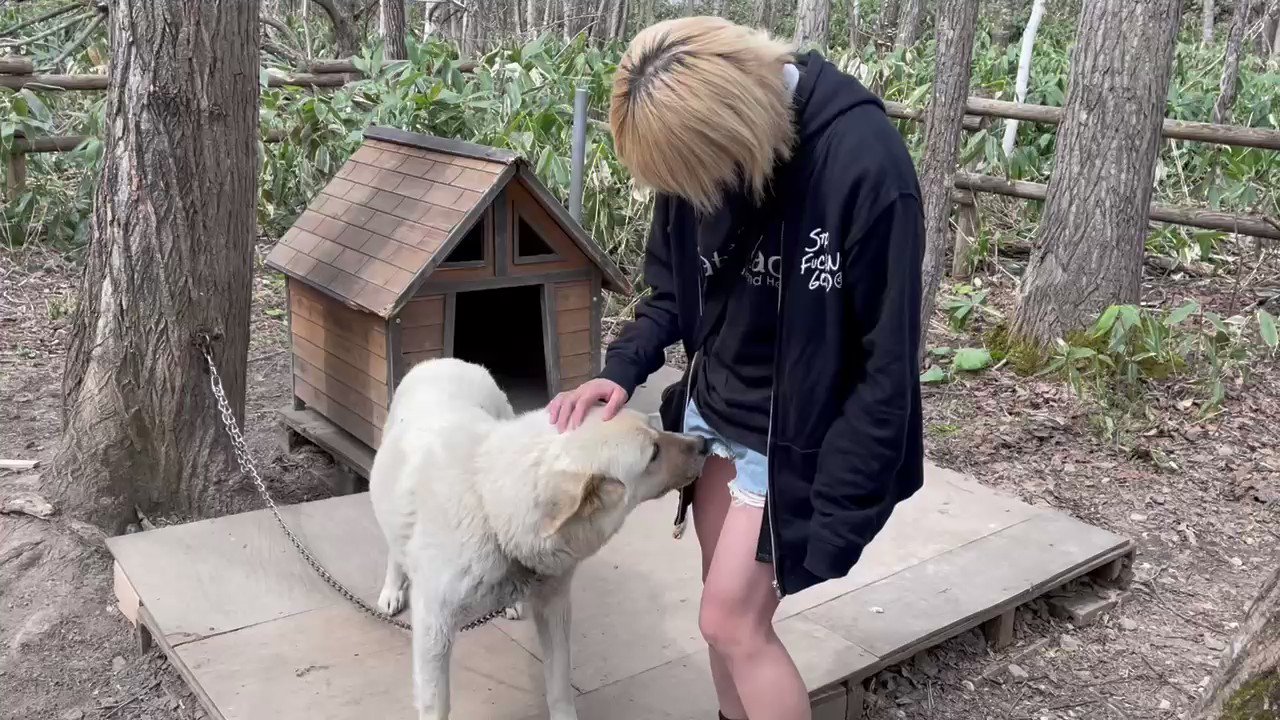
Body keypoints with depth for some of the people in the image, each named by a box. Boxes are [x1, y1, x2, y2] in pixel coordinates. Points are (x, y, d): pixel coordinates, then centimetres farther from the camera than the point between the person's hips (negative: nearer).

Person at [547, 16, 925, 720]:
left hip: (792, 437, -6)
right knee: (730, 605, 16)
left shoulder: (864, 162, -28)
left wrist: (836, 520, -18)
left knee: (731, 621, 0)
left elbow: (887, 363, -22)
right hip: (711, 409, 6)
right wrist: (622, 368, -12)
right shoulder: (692, 140, -9)